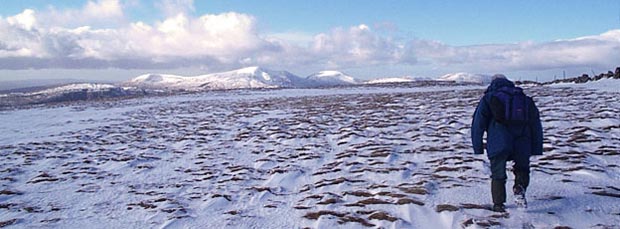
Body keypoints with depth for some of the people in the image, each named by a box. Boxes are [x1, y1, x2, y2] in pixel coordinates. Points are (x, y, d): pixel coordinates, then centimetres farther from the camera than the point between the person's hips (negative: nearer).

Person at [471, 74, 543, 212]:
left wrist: (478, 148, 8)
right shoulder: (524, 99, 23)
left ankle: (498, 205, 9)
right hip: (522, 144, 2)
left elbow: (478, 123, 5)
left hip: (499, 144, -2)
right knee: (522, 169, 21)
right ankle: (520, 188, -6)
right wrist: (536, 149, 19)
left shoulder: (488, 98, 13)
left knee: (498, 175, 11)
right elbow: (536, 125, 19)